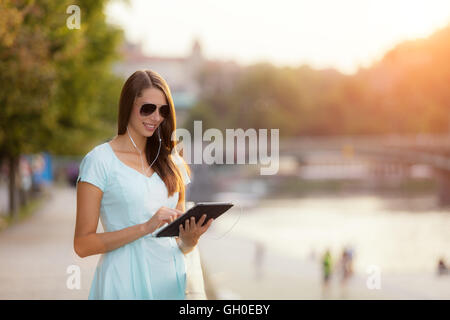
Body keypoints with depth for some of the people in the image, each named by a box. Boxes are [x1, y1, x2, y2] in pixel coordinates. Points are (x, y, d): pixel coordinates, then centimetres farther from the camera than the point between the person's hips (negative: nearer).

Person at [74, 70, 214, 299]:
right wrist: (146, 227, -19)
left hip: (171, 280, 5)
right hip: (125, 282, -5)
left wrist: (190, 239, -8)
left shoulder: (171, 161, 12)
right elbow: (82, 244, -11)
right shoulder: (99, 160, -5)